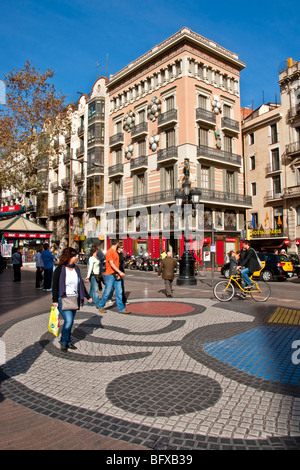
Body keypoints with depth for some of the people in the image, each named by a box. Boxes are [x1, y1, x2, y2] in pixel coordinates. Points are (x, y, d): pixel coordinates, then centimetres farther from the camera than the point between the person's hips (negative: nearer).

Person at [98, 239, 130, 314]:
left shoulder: (115, 252, 15)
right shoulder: (110, 252, -13)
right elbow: (111, 264, -18)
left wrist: (119, 274, 14)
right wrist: (120, 272, -20)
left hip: (116, 275, 8)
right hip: (110, 275, -8)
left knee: (119, 292, 5)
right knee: (107, 292, 0)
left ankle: (121, 309, 8)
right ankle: (101, 306, 19)